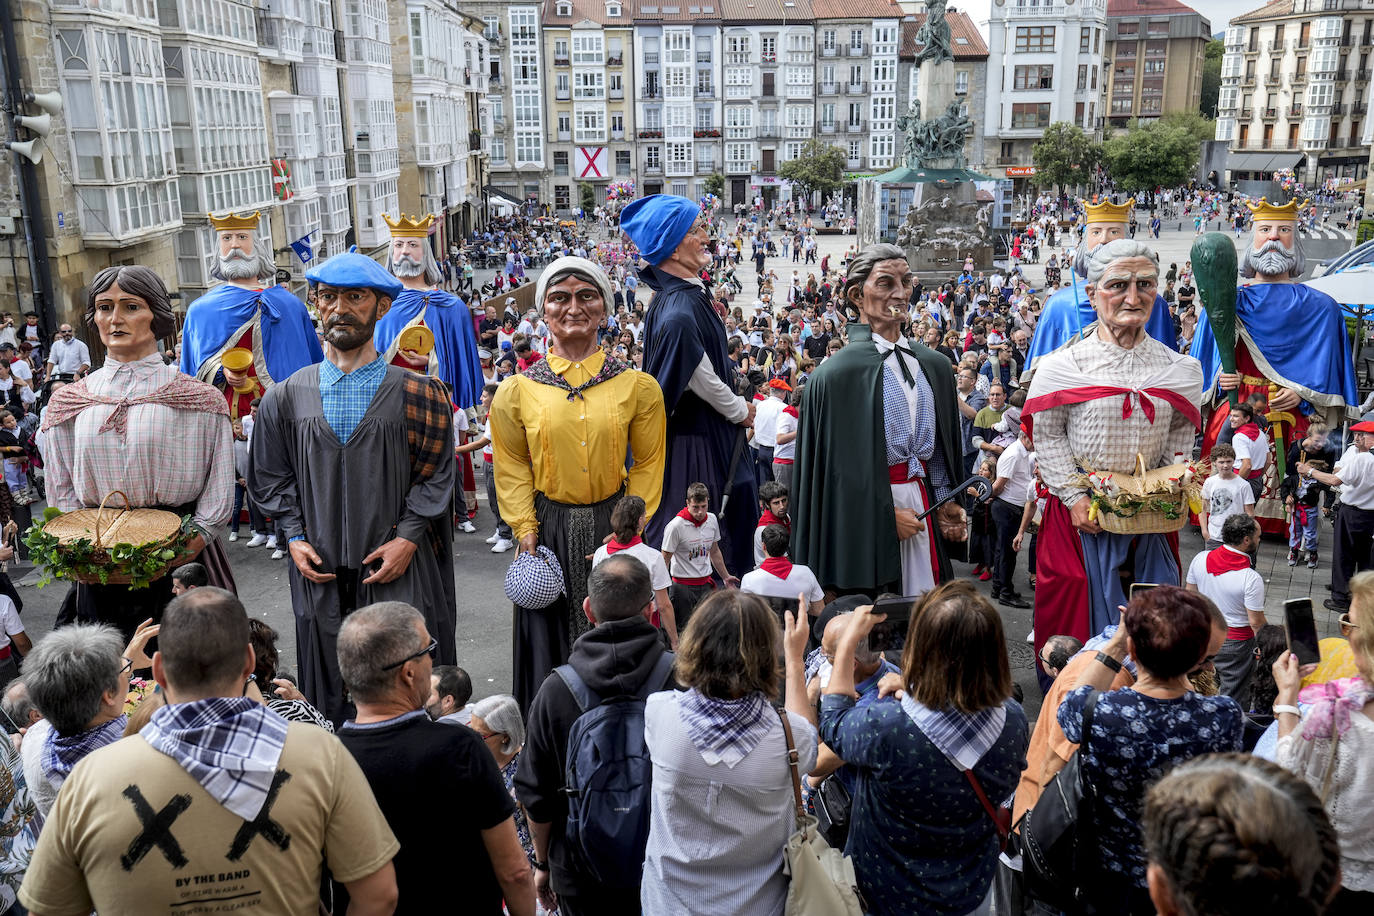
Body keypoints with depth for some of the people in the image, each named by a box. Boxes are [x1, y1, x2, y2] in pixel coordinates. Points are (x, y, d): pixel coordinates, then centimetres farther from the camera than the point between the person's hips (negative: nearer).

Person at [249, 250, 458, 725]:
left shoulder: (417, 395, -1)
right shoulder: (287, 398, 6)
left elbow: (435, 475, -1)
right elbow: (271, 478, 12)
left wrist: (408, 538, -11)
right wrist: (295, 537, 0)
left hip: (400, 575, -2)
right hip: (320, 576, 2)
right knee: (329, 703, 11)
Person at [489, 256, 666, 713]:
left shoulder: (638, 387, -1)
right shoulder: (517, 391, 0)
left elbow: (648, 464, 2)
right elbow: (512, 468, 5)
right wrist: (525, 530, -4)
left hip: (612, 526, 0)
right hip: (549, 529, 1)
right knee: (550, 642, 10)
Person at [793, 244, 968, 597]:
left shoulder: (935, 366, 12)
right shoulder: (838, 371, -8)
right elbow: (838, 461, -9)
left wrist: (946, 502, 5)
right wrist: (887, 513, -12)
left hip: (924, 509, 6)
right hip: (867, 519, -5)